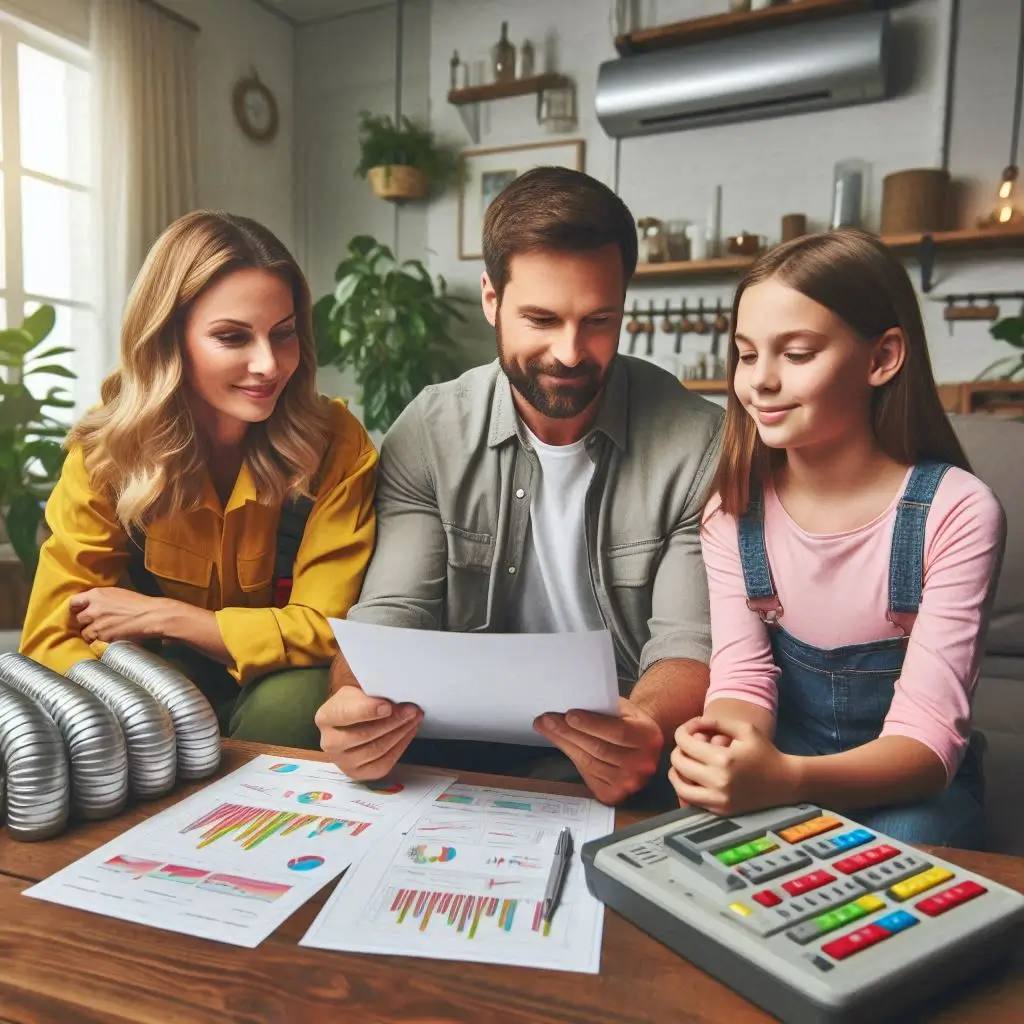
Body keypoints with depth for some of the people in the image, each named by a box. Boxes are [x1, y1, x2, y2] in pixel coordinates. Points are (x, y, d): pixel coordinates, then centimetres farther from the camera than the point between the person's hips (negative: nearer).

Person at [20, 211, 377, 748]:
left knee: (294, 697, -32)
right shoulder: (106, 449, -12)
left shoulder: (334, 442, -17)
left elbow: (328, 630, -17)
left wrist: (161, 616, -20)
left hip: (278, 691, 0)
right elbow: (53, 641, -13)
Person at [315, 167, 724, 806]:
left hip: (623, 754, -1)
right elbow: (391, 615, -7)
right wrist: (356, 705, -30)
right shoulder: (428, 435, -4)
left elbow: (689, 644, -11)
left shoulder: (697, 445, -10)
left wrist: (645, 729, -35)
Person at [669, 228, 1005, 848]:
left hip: (909, 785, -2)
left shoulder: (956, 512, -18)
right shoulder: (733, 508, -6)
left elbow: (927, 735, -21)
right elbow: (742, 676, -9)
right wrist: (722, 746, -34)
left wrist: (786, 778, -41)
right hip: (777, 771, 3)